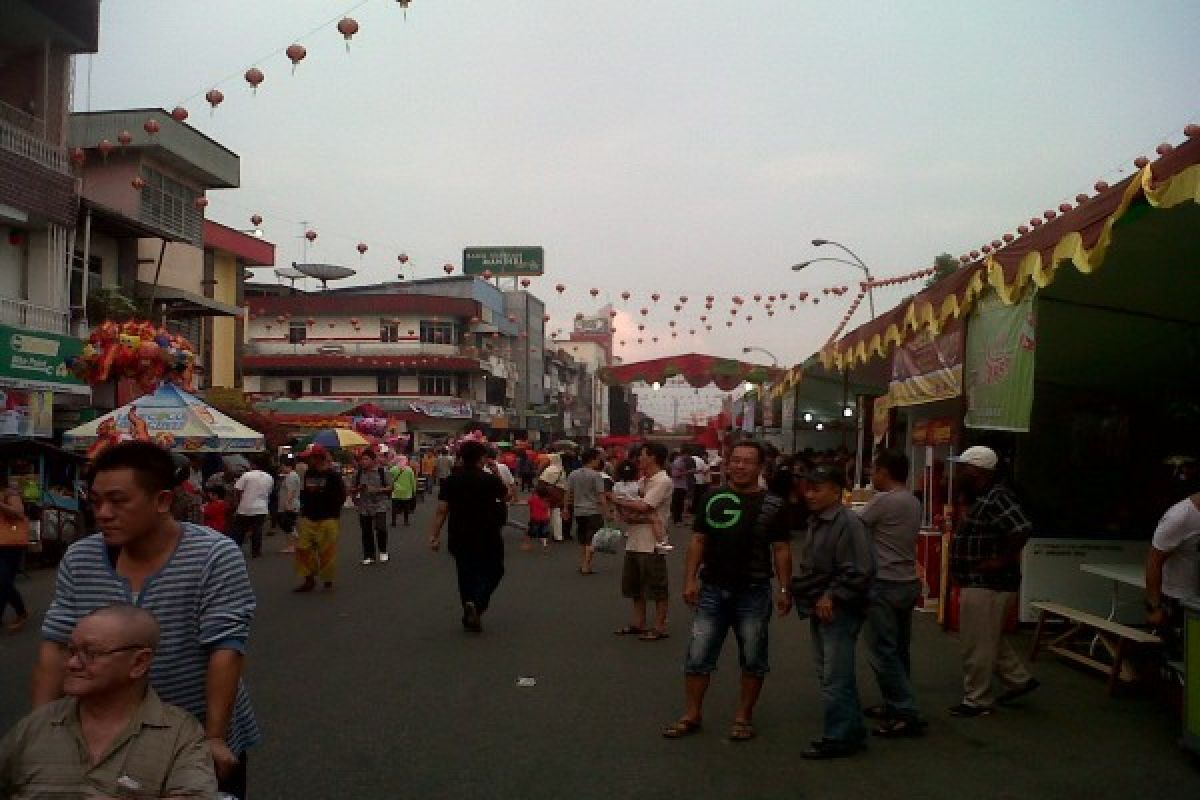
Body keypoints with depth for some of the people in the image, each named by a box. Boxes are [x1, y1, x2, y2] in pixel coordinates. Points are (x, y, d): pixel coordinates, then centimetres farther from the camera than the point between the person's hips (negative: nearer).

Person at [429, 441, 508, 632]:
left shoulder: (451, 481, -2)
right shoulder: (490, 479, -8)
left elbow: (441, 511, -7)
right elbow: (506, 497, 9)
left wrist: (434, 535, -4)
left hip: (460, 538, 3)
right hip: (487, 538, -3)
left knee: (466, 575, 15)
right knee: (492, 572, 11)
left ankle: (470, 616, 20)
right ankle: (476, 602, -13)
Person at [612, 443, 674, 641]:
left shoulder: (663, 481, -14)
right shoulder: (643, 481, 15)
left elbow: (643, 507, -22)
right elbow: (630, 507, 14)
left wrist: (619, 500, -10)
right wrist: (626, 514, -9)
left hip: (652, 543, -9)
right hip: (634, 541, 9)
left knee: (657, 588, 0)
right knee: (634, 587, 16)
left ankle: (660, 627, 9)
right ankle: (639, 624, 27)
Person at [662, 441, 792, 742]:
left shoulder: (773, 505, -3)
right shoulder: (711, 499, 3)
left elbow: (781, 549, -1)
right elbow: (698, 541, 5)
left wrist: (784, 589, -5)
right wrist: (690, 579, -3)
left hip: (754, 594, -2)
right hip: (712, 591, 2)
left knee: (753, 660, 8)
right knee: (697, 657, 5)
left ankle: (744, 717, 23)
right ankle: (692, 715, 18)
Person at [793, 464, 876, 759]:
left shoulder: (847, 522, -17)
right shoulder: (815, 522, 12)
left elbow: (859, 571, -23)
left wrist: (832, 597, -19)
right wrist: (799, 588, 11)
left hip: (839, 612, -10)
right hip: (821, 610, 10)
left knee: (835, 679, -4)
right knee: (831, 676, 17)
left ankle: (838, 738, 7)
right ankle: (853, 732, 28)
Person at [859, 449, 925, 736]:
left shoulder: (883, 500, -15)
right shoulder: (913, 502, 10)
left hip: (885, 585, -9)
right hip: (908, 583, 9)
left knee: (882, 652, -4)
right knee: (898, 651, 16)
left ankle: (907, 715, -5)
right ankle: (895, 705, 24)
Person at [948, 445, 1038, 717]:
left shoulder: (996, 498, -21)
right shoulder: (984, 496, 11)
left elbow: (1022, 528, -32)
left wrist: (1005, 559, -22)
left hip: (987, 584, -10)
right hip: (982, 582, 10)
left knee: (976, 644, 1)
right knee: (988, 639, 23)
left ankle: (977, 701, 12)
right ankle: (1020, 679, 33)